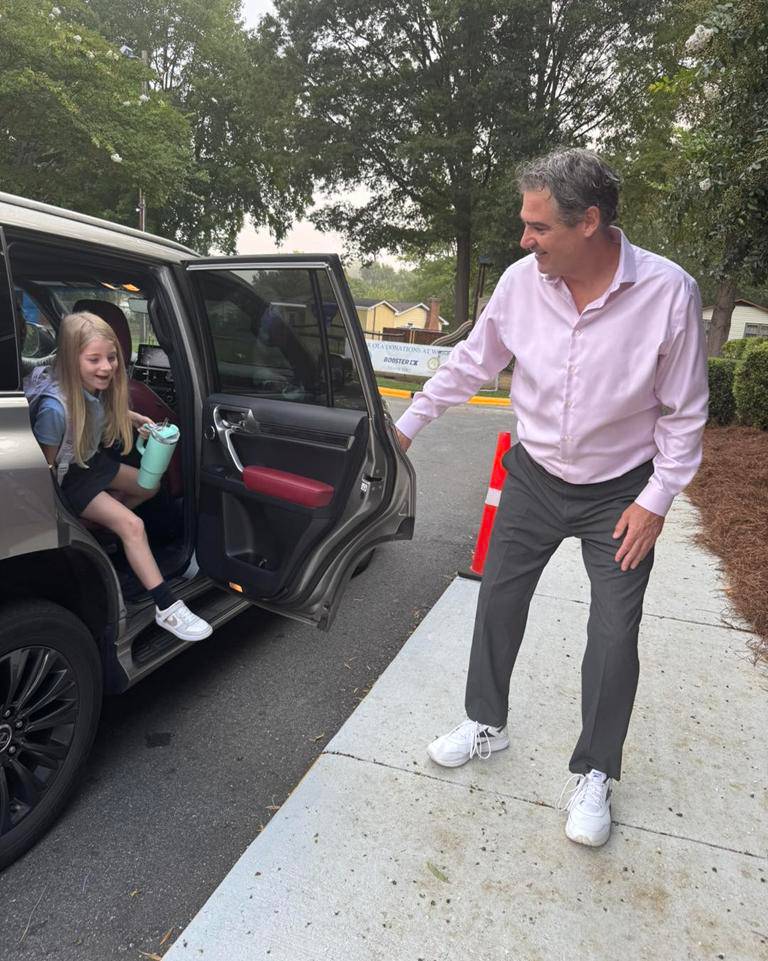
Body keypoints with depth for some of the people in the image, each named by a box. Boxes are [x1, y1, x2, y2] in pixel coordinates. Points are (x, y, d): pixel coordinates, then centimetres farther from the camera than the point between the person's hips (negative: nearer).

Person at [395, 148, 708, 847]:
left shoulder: (668, 292, -19)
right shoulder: (522, 281, -12)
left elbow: (684, 412, -10)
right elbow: (469, 365, 1)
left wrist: (655, 501, -12)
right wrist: (406, 426, 4)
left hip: (619, 492, -2)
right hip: (534, 477, 3)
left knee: (614, 635, 2)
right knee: (498, 601, 10)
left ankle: (594, 773, 25)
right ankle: (486, 725, 34)